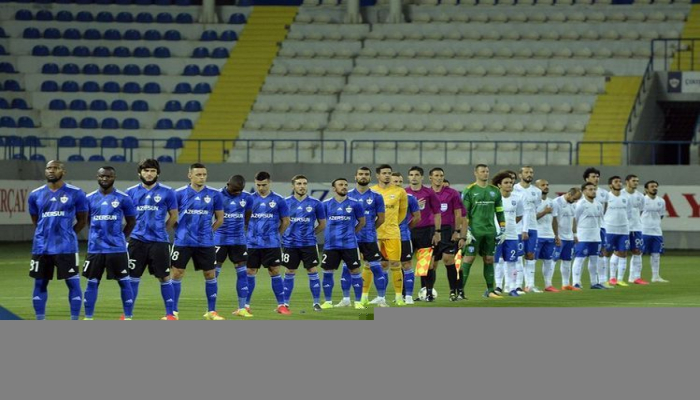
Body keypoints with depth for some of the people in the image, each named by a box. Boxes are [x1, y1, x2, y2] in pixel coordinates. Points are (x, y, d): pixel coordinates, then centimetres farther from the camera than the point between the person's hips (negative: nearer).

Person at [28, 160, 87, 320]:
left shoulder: (75, 193, -3)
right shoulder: (35, 195, 7)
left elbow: (82, 220, 6)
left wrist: (66, 235, 6)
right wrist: (46, 234, 13)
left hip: (66, 247, -3)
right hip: (41, 248, 3)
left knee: (73, 283, -3)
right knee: (40, 284, 6)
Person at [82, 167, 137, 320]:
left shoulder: (123, 198, -2)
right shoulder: (90, 198, 5)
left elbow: (131, 222, 7)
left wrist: (121, 237, 2)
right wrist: (97, 235, 11)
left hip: (117, 248, -2)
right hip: (95, 248, 2)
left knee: (124, 281, 1)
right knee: (92, 282, 5)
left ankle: (128, 317, 8)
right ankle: (88, 318, 12)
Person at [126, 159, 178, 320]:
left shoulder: (167, 192, 0)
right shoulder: (131, 192, 6)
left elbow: (173, 216, 7)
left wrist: (160, 230, 7)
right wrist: (135, 229, 9)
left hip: (159, 241, -2)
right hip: (137, 240, 2)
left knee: (164, 277, 2)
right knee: (132, 277, 3)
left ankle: (170, 314, 9)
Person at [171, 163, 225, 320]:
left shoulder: (214, 195, 1)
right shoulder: (180, 193, -1)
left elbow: (219, 219, 9)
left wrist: (208, 231, 3)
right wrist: (181, 230, 1)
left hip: (205, 242, 1)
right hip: (183, 241, -1)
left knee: (210, 275, 4)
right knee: (177, 274, -2)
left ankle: (211, 311, 15)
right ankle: (174, 311, 7)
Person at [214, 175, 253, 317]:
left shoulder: (246, 198, 2)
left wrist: (242, 230, 11)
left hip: (239, 240, 4)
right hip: (220, 240, -4)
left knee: (242, 272, 1)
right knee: (214, 272, -1)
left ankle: (241, 308, 8)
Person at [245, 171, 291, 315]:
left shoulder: (278, 200, 1)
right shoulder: (250, 199, 4)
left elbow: (285, 221, 8)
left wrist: (275, 234, 8)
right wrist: (249, 233, 6)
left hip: (272, 244, -1)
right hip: (253, 243, 1)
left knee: (275, 272, -2)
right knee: (250, 273, 4)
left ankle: (281, 305, 4)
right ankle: (246, 305, 11)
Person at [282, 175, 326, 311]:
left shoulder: (315, 203, 0)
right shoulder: (286, 202, 1)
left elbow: (322, 224, 9)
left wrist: (310, 233, 3)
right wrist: (285, 234, 1)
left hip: (309, 243, 0)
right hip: (290, 243, 1)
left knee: (313, 272, -2)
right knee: (289, 273, 6)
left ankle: (316, 303, 5)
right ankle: (285, 303, 13)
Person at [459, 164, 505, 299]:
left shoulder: (495, 191, 11)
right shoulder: (469, 191, -3)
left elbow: (500, 212, 16)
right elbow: (464, 213, -4)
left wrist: (502, 230, 11)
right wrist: (465, 232, -10)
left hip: (490, 231, 5)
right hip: (475, 231, -5)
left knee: (489, 260, 7)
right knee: (469, 259, -6)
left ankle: (490, 290, 12)